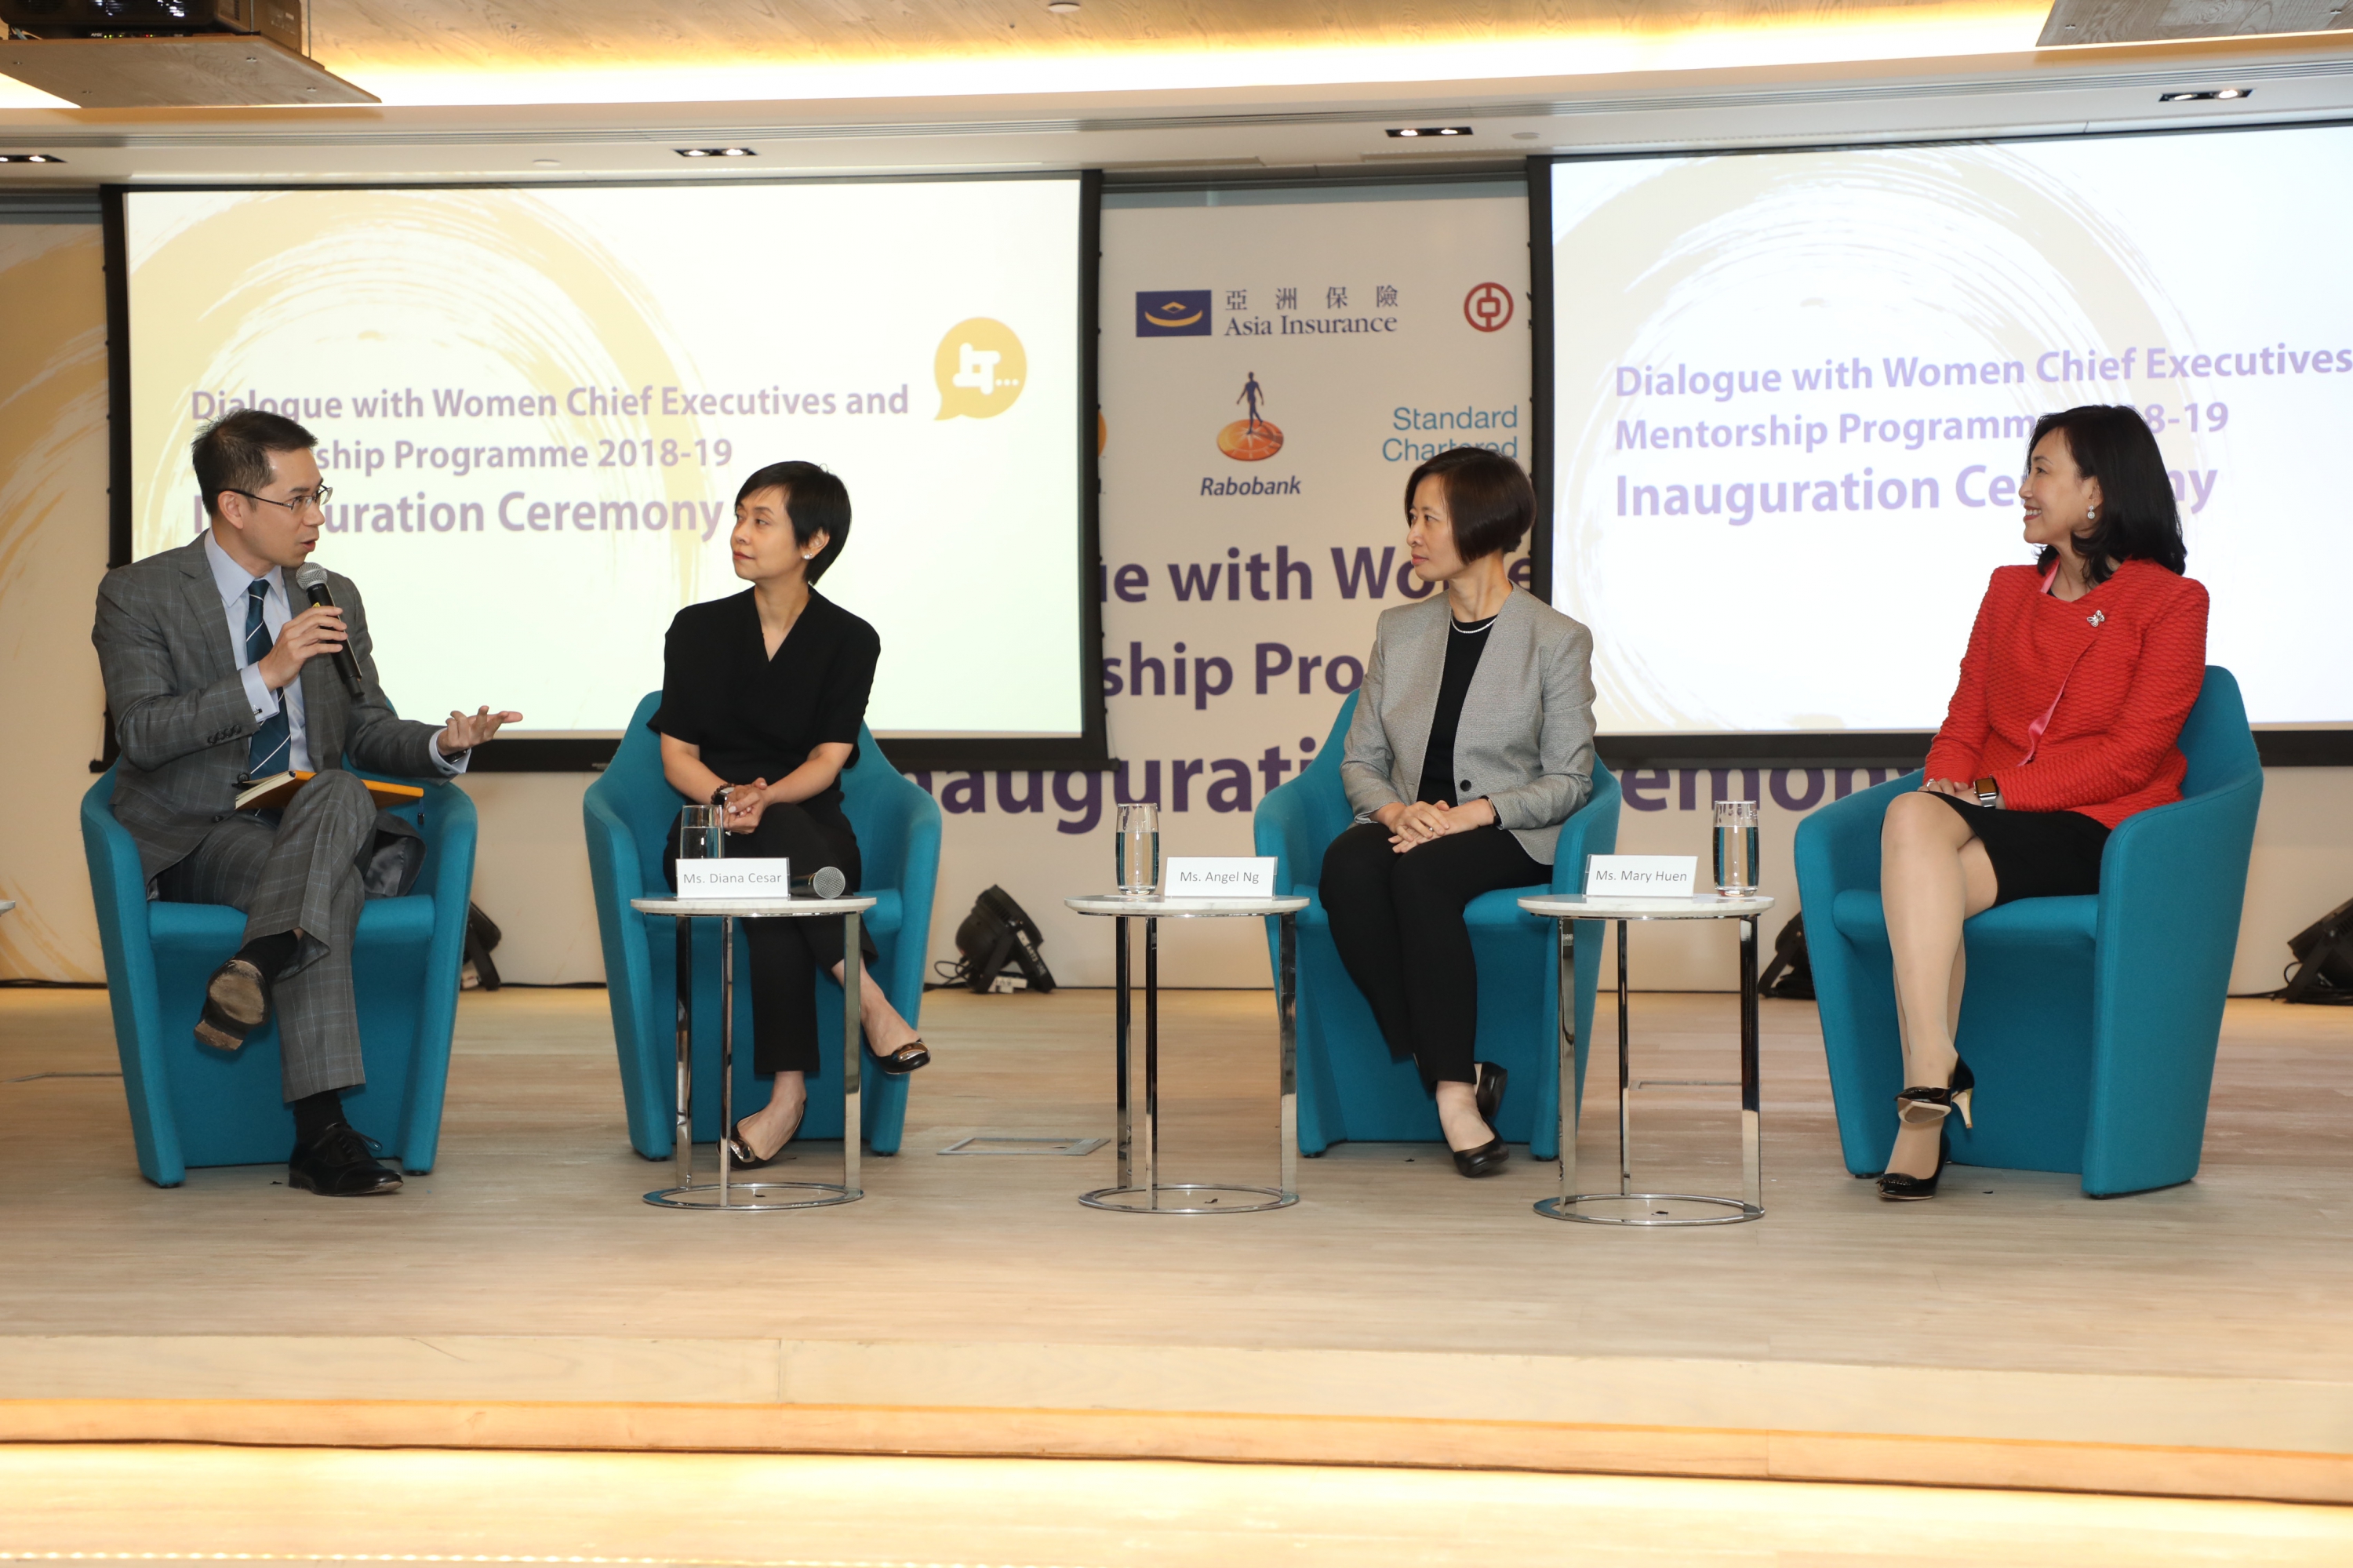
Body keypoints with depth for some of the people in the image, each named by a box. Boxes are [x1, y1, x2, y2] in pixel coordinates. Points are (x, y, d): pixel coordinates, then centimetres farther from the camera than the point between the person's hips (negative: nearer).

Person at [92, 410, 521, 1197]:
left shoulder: (335, 598, 15)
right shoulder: (139, 594, -1)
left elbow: (370, 732, 16)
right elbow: (141, 733, -14)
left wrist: (443, 745, -7)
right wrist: (265, 676, -22)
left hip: (314, 822, 4)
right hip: (197, 843, -4)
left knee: (342, 793, -33)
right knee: (334, 886, -33)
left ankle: (254, 965, -46)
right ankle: (320, 1133, -38)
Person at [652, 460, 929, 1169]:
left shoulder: (849, 640, 4)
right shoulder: (699, 628, 7)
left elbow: (827, 761, -5)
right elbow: (677, 756, 3)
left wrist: (764, 797, -26)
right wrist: (730, 796, -20)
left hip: (811, 830, 0)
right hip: (713, 834, 0)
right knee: (783, 839, -37)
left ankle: (788, 1094, -40)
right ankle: (870, 1001, -40)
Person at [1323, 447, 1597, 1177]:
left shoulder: (1558, 640, 2)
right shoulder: (1400, 630, 16)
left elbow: (1568, 780, -1)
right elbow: (1360, 760, 14)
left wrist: (1475, 813, -17)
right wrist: (1395, 810, -9)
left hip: (1509, 841, -4)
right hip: (1407, 828, 4)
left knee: (1422, 869, -37)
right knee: (1347, 865, -32)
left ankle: (1453, 1083, -32)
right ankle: (1455, 1075, -28)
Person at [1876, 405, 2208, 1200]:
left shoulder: (2171, 601, 2)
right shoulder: (2010, 590, 22)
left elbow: (2131, 753, -8)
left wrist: (1997, 793, -16)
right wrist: (1947, 784, -8)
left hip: (2095, 829, -5)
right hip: (1992, 815, 5)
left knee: (1922, 890, -31)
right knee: (1910, 818, -32)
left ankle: (1921, 1106, -25)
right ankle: (1933, 1070, -39)